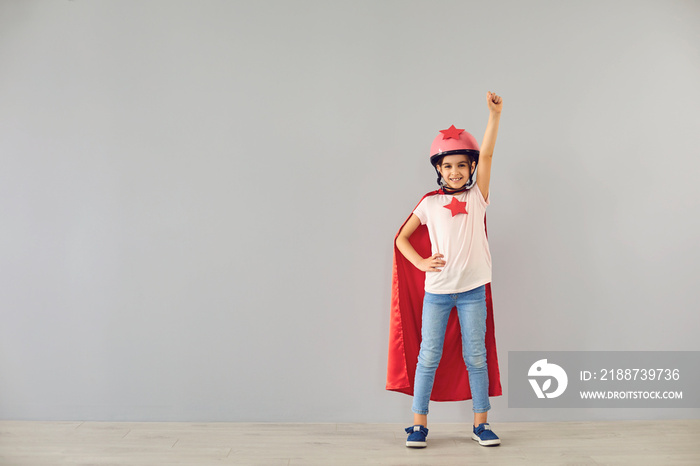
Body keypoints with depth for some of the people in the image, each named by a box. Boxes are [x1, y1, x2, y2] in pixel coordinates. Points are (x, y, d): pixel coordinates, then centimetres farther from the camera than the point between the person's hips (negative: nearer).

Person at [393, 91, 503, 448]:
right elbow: (401, 237, 8)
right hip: (437, 290, 0)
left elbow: (486, 154, -6)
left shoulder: (477, 197, 5)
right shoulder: (429, 203, 4)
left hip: (472, 289, 1)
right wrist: (421, 262, -7)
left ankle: (481, 423, 22)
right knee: (428, 357, 5)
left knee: (476, 357, 8)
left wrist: (494, 114, -14)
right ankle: (419, 423, 16)